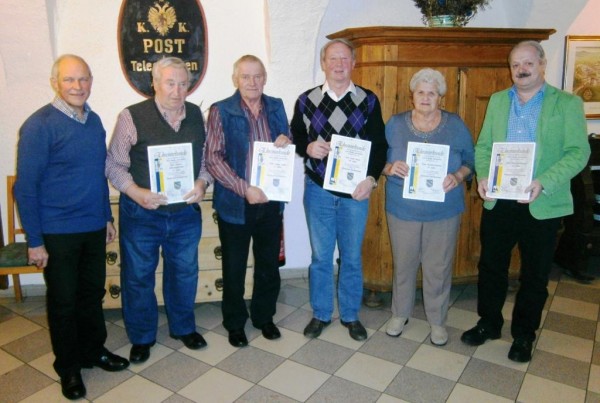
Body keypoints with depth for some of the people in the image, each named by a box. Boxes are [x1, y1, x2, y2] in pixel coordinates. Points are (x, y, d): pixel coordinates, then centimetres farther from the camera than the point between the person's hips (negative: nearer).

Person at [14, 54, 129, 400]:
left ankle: (93, 351, 37)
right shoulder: (39, 125, -13)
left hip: (94, 228, 5)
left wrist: (107, 217, 14)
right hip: (58, 232, -5)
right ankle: (68, 367, 29)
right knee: (63, 301, 10)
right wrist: (35, 241, -13)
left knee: (93, 293, 17)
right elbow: (26, 187, -12)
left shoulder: (94, 121, 5)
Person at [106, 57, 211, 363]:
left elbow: (207, 157, 9)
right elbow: (113, 164, -7)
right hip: (141, 214, -3)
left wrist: (202, 182, -10)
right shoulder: (132, 117, -10)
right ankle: (141, 337, 33)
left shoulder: (197, 115, 2)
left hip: (186, 212, 3)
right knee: (138, 276, 11)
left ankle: (183, 327, 40)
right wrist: (135, 192, -22)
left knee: (184, 272, 17)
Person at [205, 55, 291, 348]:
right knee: (234, 268, 11)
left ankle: (264, 317, 36)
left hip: (271, 201, 4)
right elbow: (213, 158, -12)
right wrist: (244, 189, -21)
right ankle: (235, 323, 31)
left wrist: (286, 142, -9)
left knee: (269, 265, 15)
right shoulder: (221, 111, -7)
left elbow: (288, 144, 16)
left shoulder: (275, 107, 7)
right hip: (235, 203, -3)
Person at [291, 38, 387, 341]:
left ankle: (351, 315, 28)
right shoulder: (306, 100, 3)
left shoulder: (368, 101, 3)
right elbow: (295, 137, 7)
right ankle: (320, 314, 27)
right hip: (318, 188, 0)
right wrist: (308, 147, -15)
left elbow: (379, 144, 2)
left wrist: (371, 178, -12)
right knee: (320, 256, 10)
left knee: (352, 256, 11)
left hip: (355, 190, 0)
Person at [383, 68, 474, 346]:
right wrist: (390, 168, -18)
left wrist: (458, 177, -16)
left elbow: (470, 161, 4)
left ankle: (437, 320, 29)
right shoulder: (395, 124, 0)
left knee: (438, 267, 9)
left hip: (444, 210, 0)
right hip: (402, 209, 0)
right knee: (403, 264, 12)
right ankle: (400, 313, 33)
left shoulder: (456, 125, 0)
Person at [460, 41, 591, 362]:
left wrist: (543, 183, -23)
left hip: (542, 206, -3)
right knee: (490, 266, 13)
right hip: (497, 202, 3)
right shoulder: (497, 101, 10)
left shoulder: (568, 104, -2)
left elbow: (578, 152, -9)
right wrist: (483, 175, -11)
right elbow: (483, 145, 8)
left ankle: (524, 334, 30)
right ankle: (489, 323, 33)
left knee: (534, 275, 11)